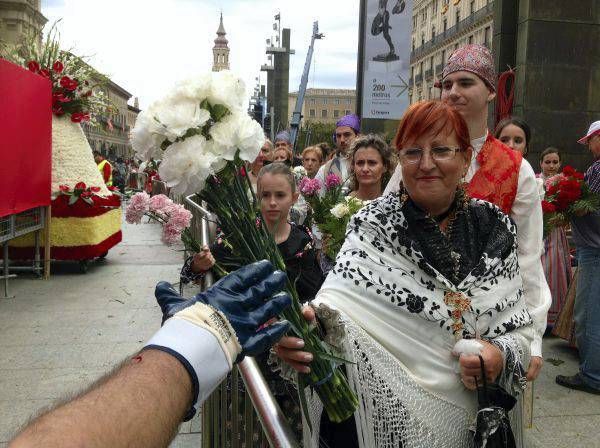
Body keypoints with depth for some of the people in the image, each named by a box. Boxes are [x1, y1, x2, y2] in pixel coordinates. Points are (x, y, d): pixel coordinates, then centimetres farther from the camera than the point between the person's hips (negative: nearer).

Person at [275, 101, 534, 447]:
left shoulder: (495, 227, -4)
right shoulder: (374, 226, -13)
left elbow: (520, 326, 1)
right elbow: (342, 293, -28)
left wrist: (502, 354, -18)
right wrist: (311, 324, -48)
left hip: (476, 415, 3)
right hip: (392, 415, -3)